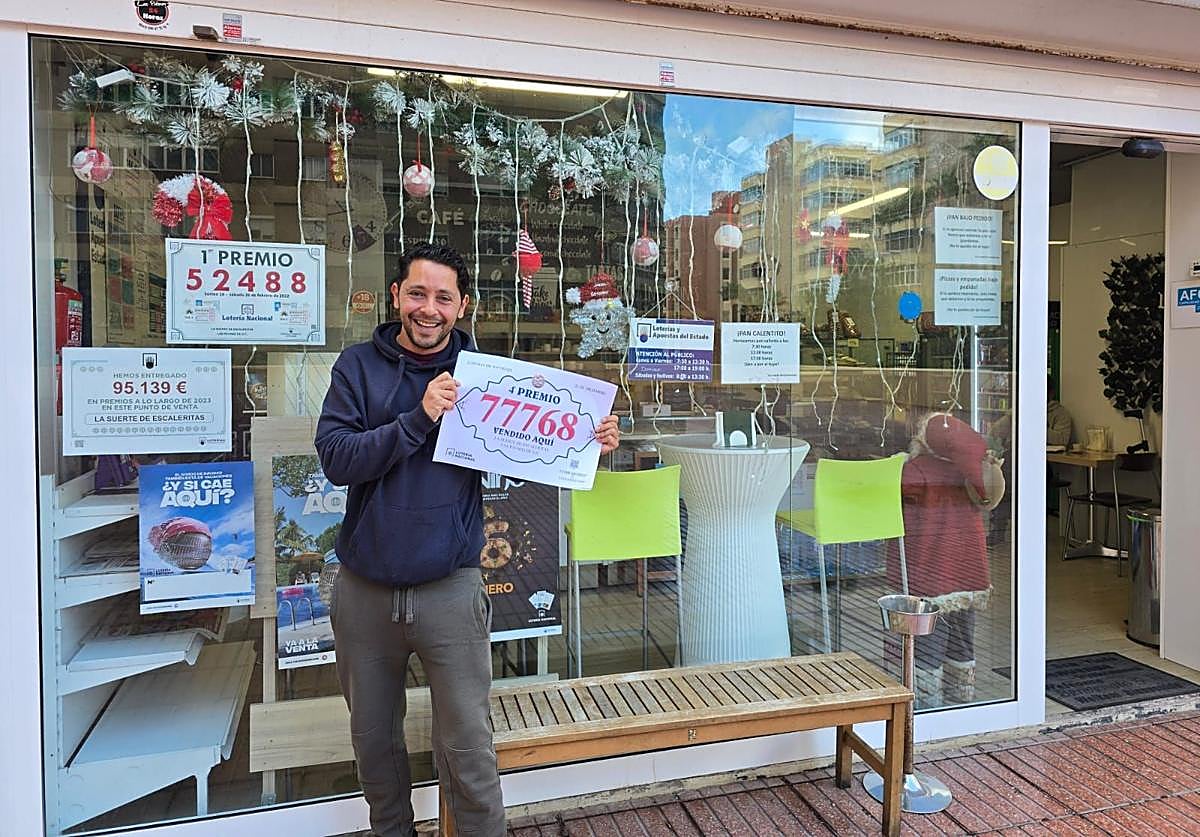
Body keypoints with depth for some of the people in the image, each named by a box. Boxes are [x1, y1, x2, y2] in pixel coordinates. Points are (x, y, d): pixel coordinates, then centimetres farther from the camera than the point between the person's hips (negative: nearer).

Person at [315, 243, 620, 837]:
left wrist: (589, 444, -14)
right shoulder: (358, 367, 0)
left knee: (467, 748, 3)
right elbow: (335, 458, -13)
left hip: (449, 588, -2)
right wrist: (419, 418, -23)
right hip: (364, 590, 2)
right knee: (374, 741, 21)